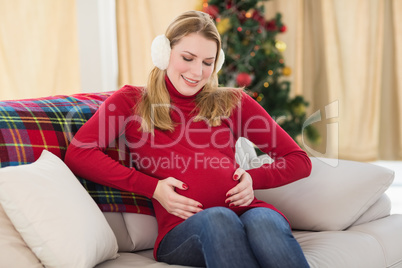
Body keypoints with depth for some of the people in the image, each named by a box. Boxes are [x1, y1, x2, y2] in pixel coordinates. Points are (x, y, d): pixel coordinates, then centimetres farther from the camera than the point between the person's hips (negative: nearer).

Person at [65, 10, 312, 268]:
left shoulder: (232, 101, 23)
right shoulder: (131, 101, 18)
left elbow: (299, 160, 23)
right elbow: (78, 154, 0)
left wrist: (254, 178, 3)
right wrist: (153, 187, -6)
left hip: (246, 210, 2)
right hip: (181, 232, -2)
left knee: (263, 221, -34)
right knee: (217, 218, -36)